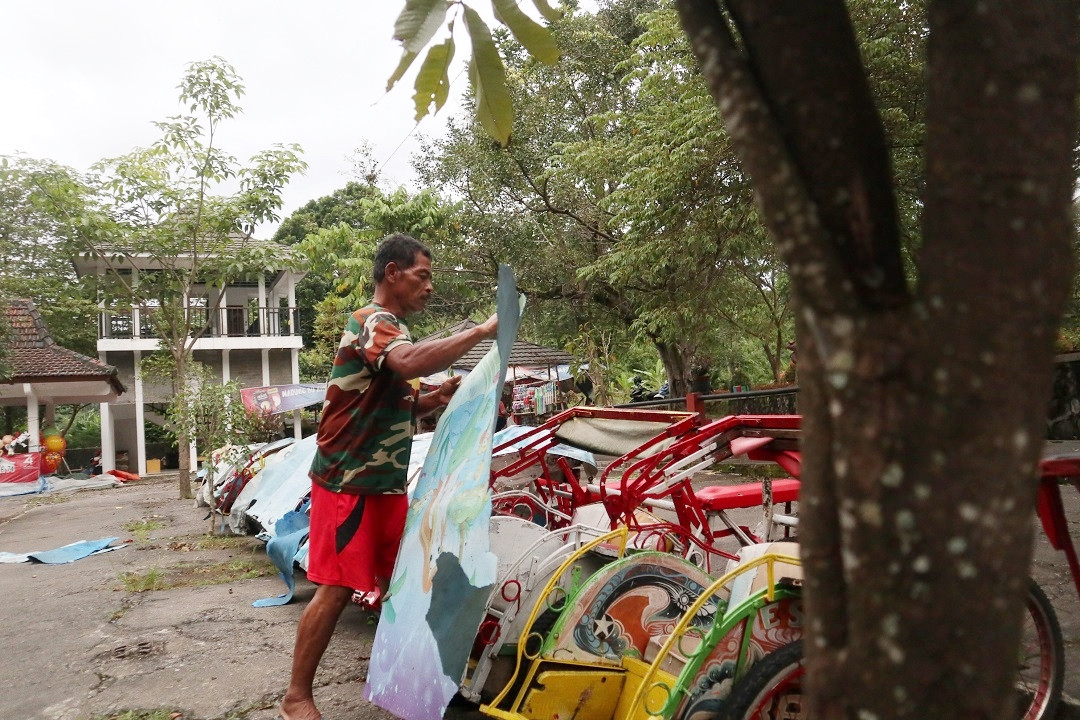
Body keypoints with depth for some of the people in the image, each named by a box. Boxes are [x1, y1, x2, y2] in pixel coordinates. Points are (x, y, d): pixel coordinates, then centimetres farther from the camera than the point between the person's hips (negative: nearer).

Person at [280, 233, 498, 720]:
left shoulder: (388, 329, 18)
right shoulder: (372, 322, -14)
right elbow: (410, 363, -39)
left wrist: (437, 399, 3)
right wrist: (483, 331, -32)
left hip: (386, 483, 10)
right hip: (349, 483, -10)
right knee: (337, 589, -5)